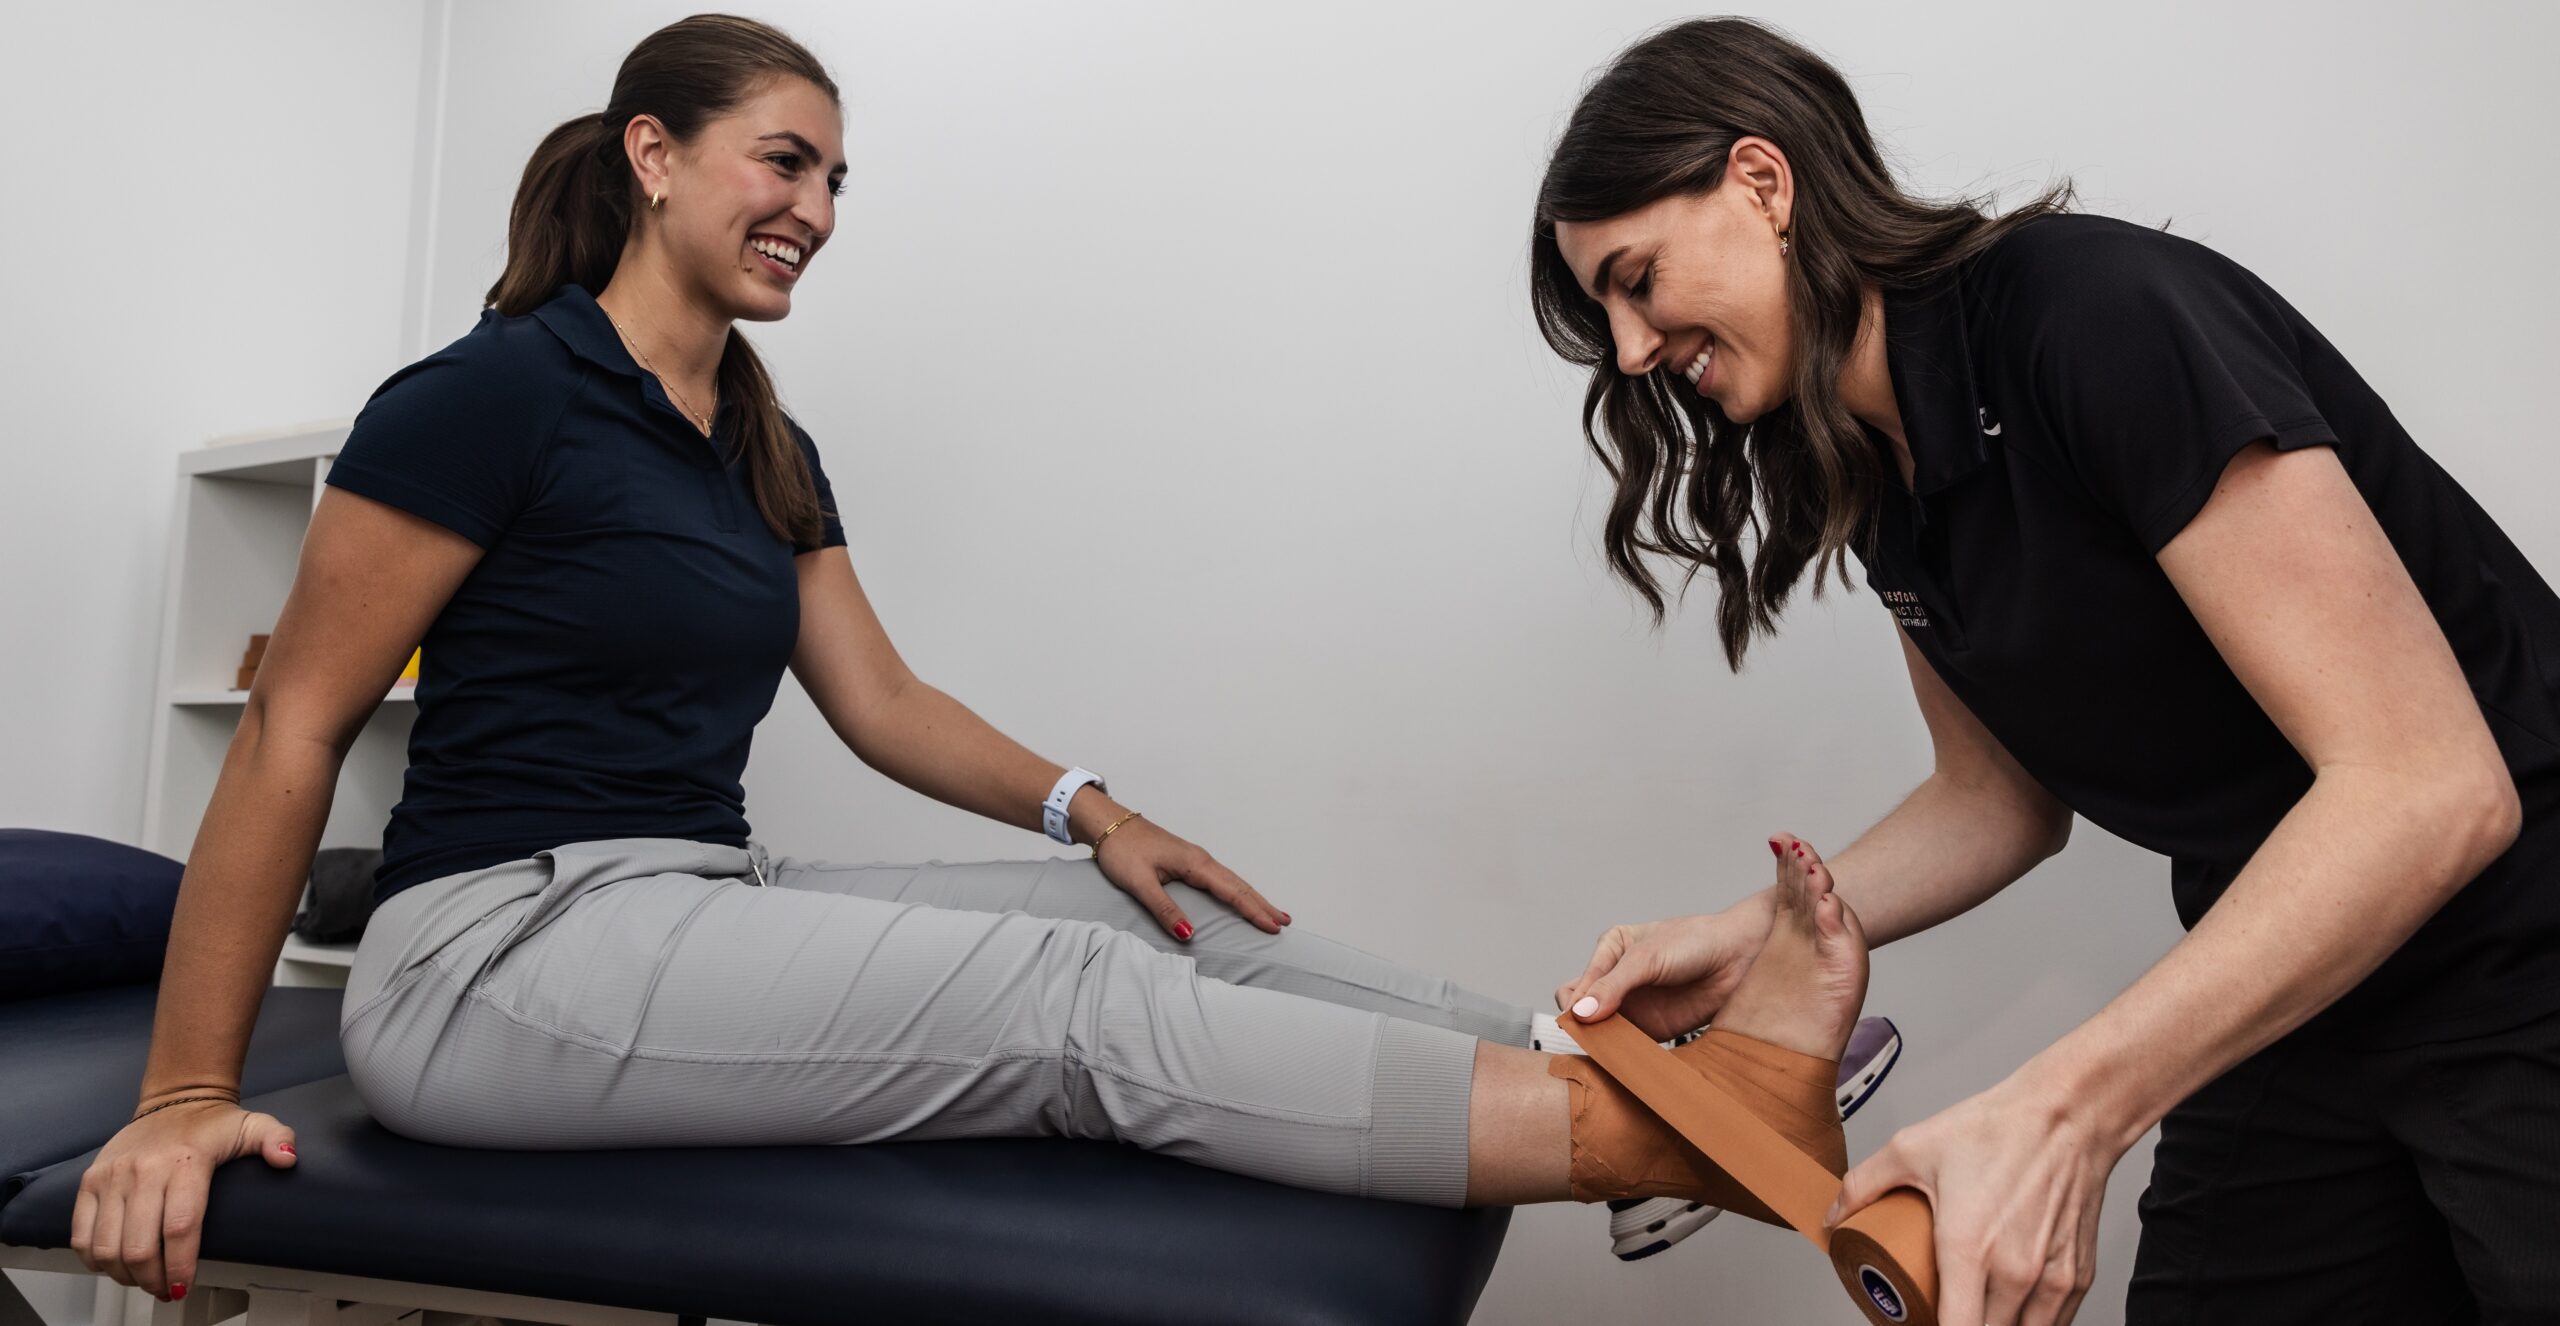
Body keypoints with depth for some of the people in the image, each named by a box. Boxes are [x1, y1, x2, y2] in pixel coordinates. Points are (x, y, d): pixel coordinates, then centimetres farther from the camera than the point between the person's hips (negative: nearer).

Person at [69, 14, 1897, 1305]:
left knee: (1176, 925, -12)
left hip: (709, 906, 8)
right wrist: (186, 1098, -11)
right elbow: (292, 737, -9)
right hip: (503, 948, -7)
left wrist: (1088, 807, -5)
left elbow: (882, 699, 12)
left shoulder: (767, 449, 14)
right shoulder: (494, 395, -9)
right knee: (1073, 996, -25)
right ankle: (1682, 1127, -29)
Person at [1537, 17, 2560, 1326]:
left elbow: (2434, 786, -26)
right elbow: (2003, 797, 10)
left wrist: (2063, 1110, -32)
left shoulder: (2095, 311, -23)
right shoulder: (1876, 472, 1)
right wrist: (1745, 940, -2)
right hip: (2292, 992, 6)